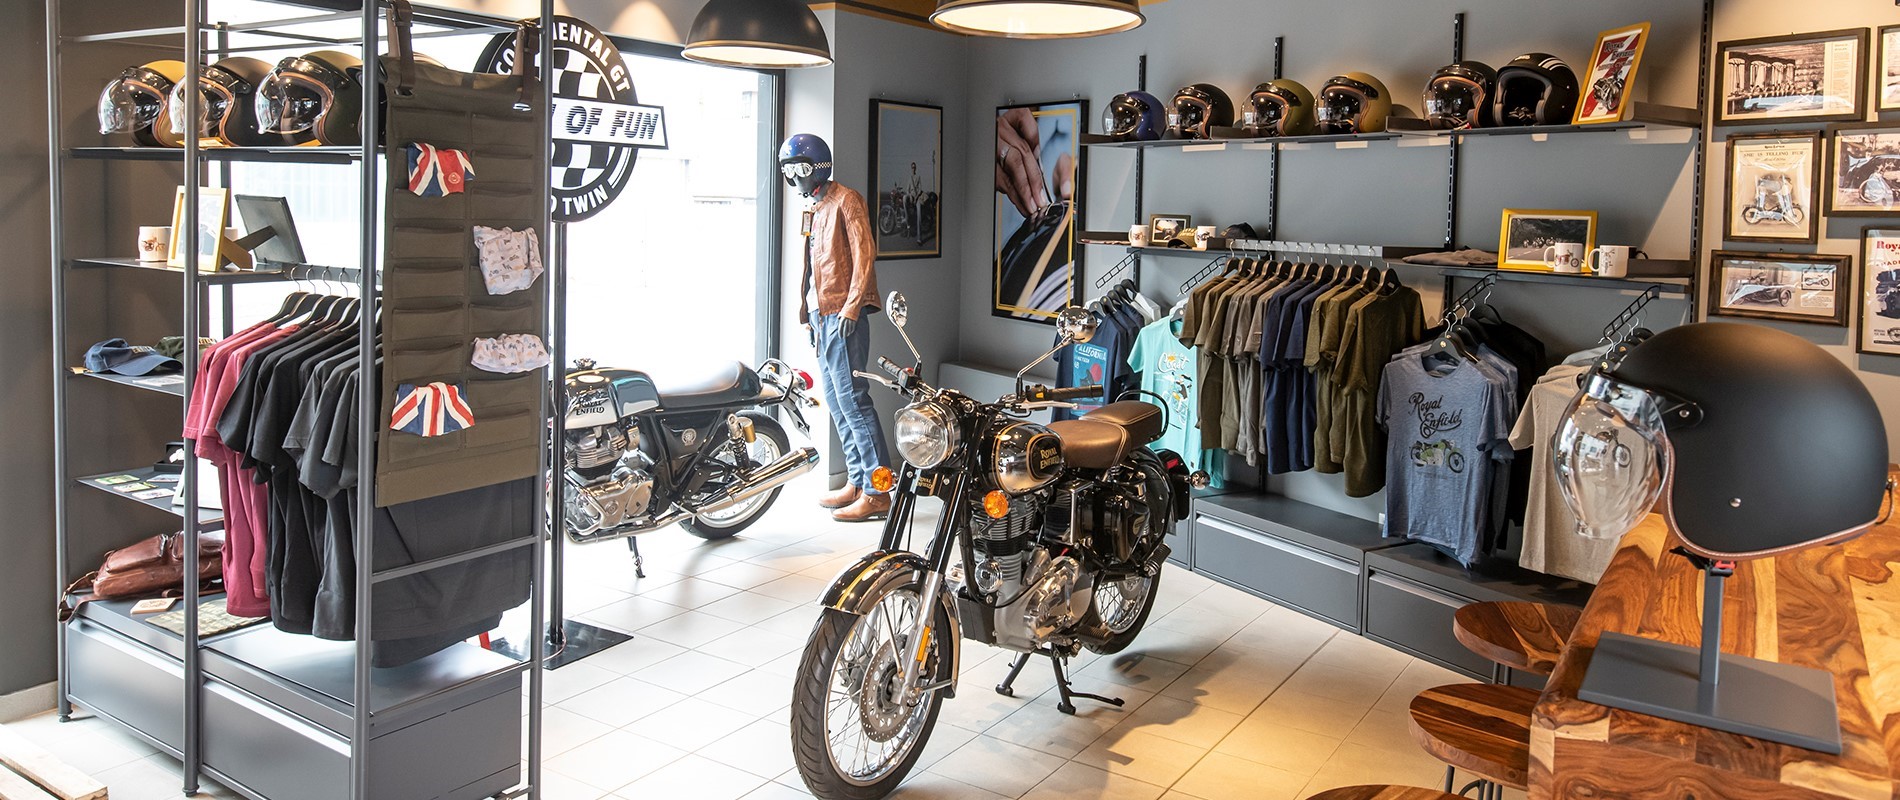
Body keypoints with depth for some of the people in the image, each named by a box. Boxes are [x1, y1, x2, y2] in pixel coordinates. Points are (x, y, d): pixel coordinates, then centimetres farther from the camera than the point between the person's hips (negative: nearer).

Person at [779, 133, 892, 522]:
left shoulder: (846, 200, -6)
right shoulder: (814, 208, 21)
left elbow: (864, 254, -14)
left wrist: (851, 306, -20)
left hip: (843, 315, -10)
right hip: (821, 315, 10)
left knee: (852, 400, -12)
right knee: (836, 403, 10)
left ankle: (877, 493, -11)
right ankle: (857, 482, 15)